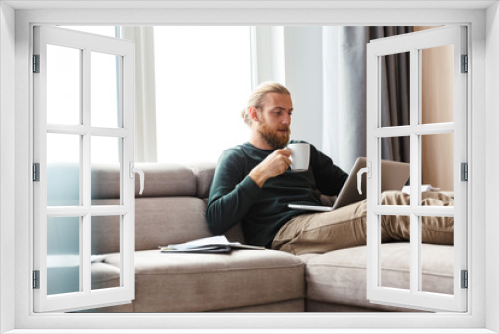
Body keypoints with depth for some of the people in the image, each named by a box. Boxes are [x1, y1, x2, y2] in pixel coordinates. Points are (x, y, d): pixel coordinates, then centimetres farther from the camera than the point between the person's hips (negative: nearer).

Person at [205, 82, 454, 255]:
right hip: (283, 233, -7)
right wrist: (260, 174, -8)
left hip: (323, 224, 7)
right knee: (386, 206, -31)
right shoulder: (235, 158, 14)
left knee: (425, 198, -18)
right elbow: (216, 221, -2)